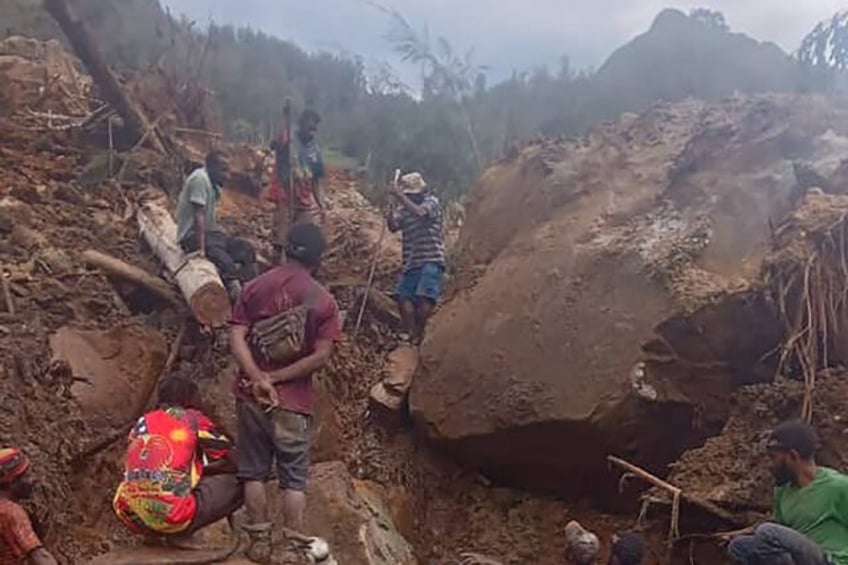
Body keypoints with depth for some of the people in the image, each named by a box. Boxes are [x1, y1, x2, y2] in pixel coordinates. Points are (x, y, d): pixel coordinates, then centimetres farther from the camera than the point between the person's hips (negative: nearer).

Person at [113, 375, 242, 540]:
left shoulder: (142, 422, 17)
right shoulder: (193, 419, 4)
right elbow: (235, 461, 8)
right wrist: (203, 469, 26)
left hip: (132, 518, 6)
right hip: (173, 519, -6)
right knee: (236, 485, 9)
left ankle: (153, 532, 14)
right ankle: (177, 533, 3)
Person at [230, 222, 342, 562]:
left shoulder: (255, 287, 2)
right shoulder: (324, 301, -5)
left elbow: (236, 339, -8)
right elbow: (321, 356, -13)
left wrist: (259, 378, -16)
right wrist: (276, 378, -10)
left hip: (251, 395, 2)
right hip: (293, 401, -2)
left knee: (254, 472, 13)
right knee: (294, 479, 7)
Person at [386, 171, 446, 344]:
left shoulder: (432, 201, 1)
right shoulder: (404, 208, 16)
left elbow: (419, 212, -20)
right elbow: (393, 227, 1)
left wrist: (399, 196, -19)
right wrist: (394, 203, -11)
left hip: (431, 260, -6)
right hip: (411, 262, 6)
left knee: (424, 297, -16)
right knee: (404, 296, -4)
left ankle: (417, 334, -10)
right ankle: (407, 332, -5)